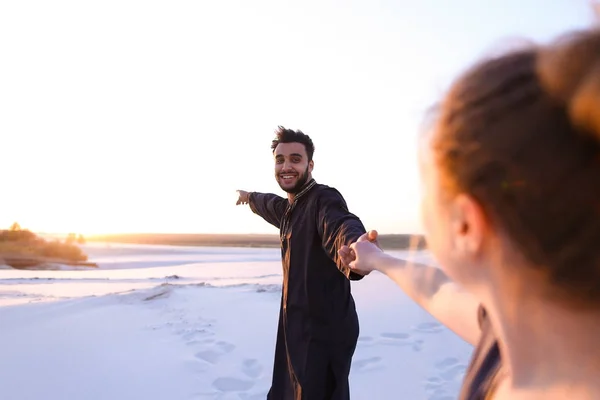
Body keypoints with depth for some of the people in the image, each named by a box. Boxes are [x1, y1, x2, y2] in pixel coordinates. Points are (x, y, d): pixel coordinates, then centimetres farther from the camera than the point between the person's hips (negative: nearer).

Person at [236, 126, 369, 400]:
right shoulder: (290, 207, 12)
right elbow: (271, 205, 37)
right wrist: (250, 197, 59)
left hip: (324, 329, -9)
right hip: (297, 328, 9)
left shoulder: (324, 199, -18)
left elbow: (340, 226, -41)